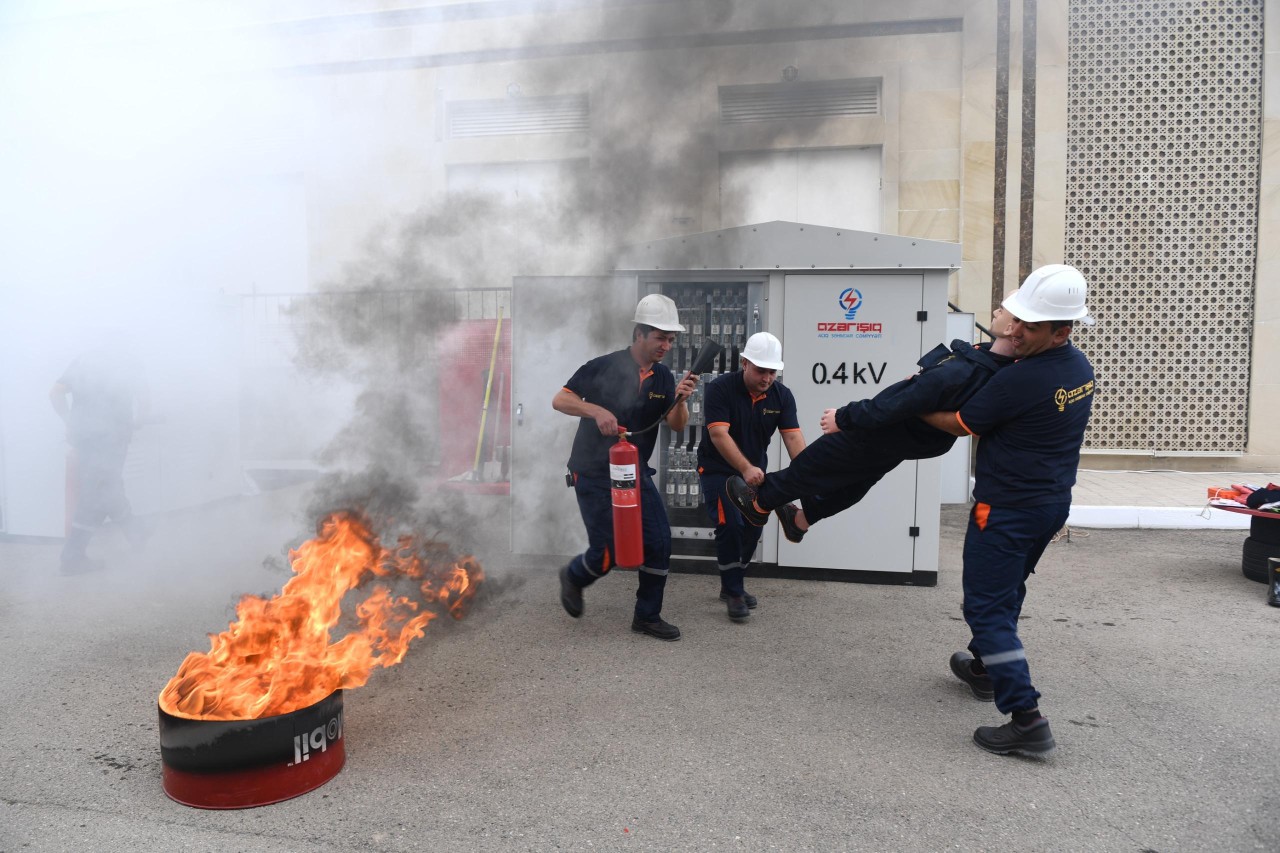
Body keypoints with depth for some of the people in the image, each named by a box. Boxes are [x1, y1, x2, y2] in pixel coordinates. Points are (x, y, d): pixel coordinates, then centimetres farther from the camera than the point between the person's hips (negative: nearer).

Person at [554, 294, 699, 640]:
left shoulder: (663, 377, 3)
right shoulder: (604, 367, -14)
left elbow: (676, 425, 1)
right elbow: (560, 400, -16)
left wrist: (680, 400, -19)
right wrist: (597, 410, -32)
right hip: (594, 474, -5)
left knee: (659, 542, -1)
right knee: (608, 552, -4)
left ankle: (647, 617, 16)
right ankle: (573, 576, 30)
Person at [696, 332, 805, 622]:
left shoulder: (782, 395, -9)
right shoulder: (719, 389, -22)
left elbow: (793, 436, -17)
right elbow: (718, 434, -32)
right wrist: (746, 469, -45)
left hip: (755, 470, 5)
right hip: (718, 469, -5)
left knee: (752, 528, 10)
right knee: (730, 525, -16)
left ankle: (732, 585, 30)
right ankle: (734, 593, -1)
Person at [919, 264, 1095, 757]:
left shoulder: (1022, 379, -26)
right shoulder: (1080, 368, 3)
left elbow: (959, 424, -13)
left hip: (1007, 508, -9)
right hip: (1054, 502, 10)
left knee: (987, 607, -2)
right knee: (1007, 591, 25)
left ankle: (1026, 719, -5)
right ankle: (985, 668, 44)